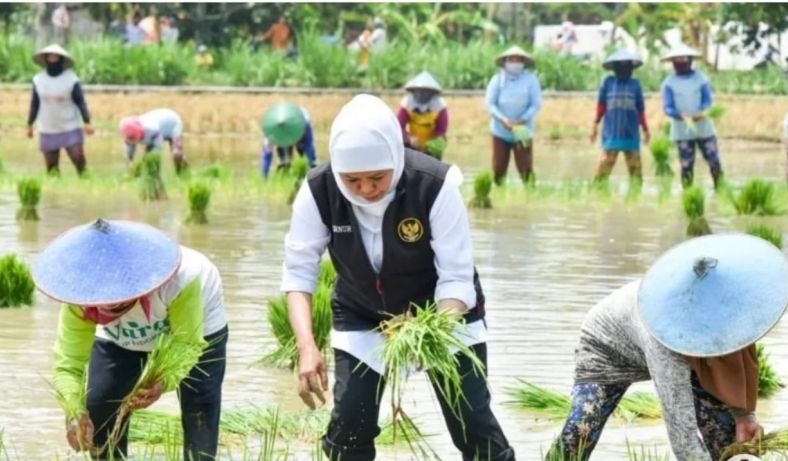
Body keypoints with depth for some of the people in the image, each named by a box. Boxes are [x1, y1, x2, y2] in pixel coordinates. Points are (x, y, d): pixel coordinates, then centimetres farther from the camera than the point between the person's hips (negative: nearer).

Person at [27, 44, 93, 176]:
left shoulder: (71, 79, -7)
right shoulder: (38, 80, 3)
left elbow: (81, 102, -7)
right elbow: (34, 104, 10)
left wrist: (87, 122, -16)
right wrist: (29, 125, 11)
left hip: (70, 129, -3)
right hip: (48, 131, 3)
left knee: (78, 159, -13)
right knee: (51, 166, 1)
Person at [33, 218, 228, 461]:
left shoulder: (179, 282, -46)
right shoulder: (79, 298, -39)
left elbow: (187, 345, -38)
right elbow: (67, 365, -40)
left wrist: (164, 382, -60)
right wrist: (75, 412, -60)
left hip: (192, 326, -2)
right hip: (118, 340, 2)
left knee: (199, 410, -10)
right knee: (99, 416, -6)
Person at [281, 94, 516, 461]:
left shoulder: (435, 186, -33)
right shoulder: (318, 192, -26)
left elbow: (457, 277, -28)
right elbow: (298, 273, -21)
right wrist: (307, 347, -36)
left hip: (443, 312, -2)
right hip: (362, 314, 2)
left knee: (472, 423, -4)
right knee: (348, 428, -5)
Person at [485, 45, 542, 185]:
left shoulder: (531, 80, -1)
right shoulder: (497, 79, 1)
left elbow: (536, 104, -4)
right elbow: (490, 103, -3)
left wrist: (522, 120, -18)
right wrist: (503, 119, -19)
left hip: (522, 132, -1)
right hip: (501, 131, 1)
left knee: (526, 168, -4)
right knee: (498, 168, 2)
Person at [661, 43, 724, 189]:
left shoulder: (701, 78, 4)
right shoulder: (669, 83, 1)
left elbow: (707, 100, -2)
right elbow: (668, 108, -6)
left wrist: (702, 112, -25)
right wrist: (680, 116, -26)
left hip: (704, 128, 1)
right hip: (682, 131, -1)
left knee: (714, 161, -2)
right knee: (686, 166, 2)